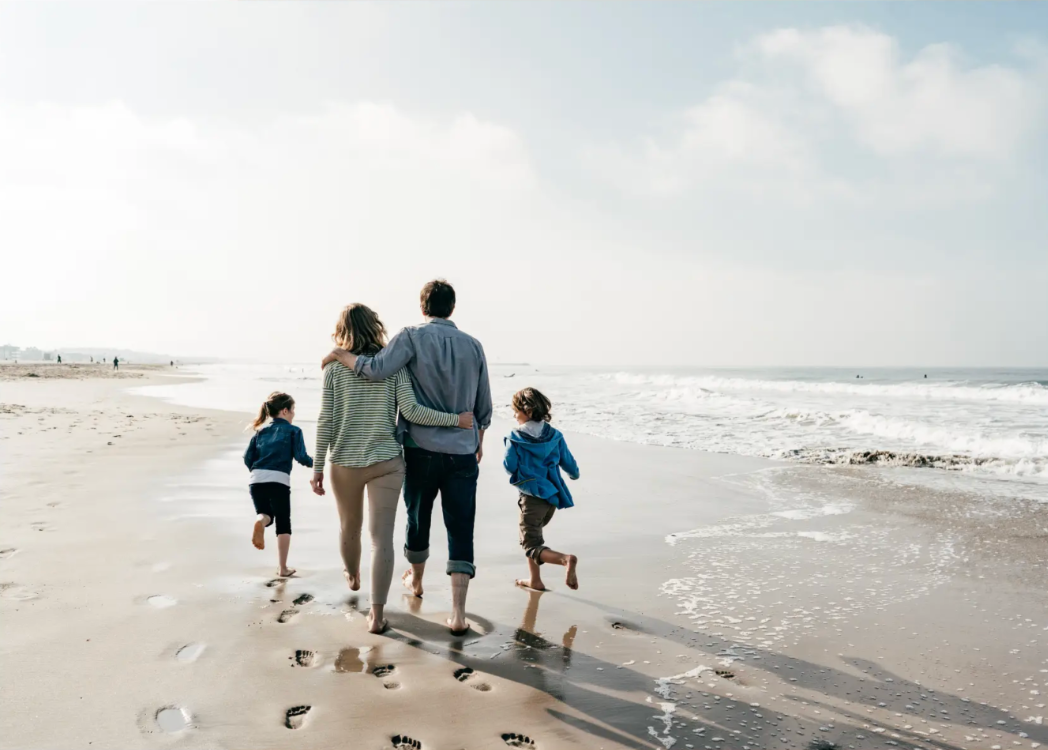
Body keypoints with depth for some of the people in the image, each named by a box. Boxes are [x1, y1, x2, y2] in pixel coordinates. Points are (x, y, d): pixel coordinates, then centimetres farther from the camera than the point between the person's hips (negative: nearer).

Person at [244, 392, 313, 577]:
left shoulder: (261, 432, 20)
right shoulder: (293, 431, 8)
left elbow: (248, 458, 15)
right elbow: (301, 457, -1)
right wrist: (312, 463, 20)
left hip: (256, 480, 3)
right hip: (279, 481, -3)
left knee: (265, 515, 22)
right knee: (283, 524, 12)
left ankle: (260, 521, -17)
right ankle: (282, 568, 11)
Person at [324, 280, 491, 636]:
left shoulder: (413, 337, -7)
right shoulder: (473, 345, 4)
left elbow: (377, 369, -24)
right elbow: (484, 406, 10)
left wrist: (339, 354, -8)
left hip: (421, 449, -1)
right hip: (463, 453, 1)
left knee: (418, 518, 20)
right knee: (460, 530, 1)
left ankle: (415, 579, 43)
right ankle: (458, 612, -6)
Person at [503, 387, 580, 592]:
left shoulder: (515, 438, -11)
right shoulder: (554, 435, 2)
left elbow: (509, 466, -10)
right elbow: (568, 462, 8)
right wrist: (575, 474, 30)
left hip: (532, 496, -6)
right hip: (553, 495, 6)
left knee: (532, 546, -3)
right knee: (531, 536, 26)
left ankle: (566, 559, -29)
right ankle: (535, 580, 28)